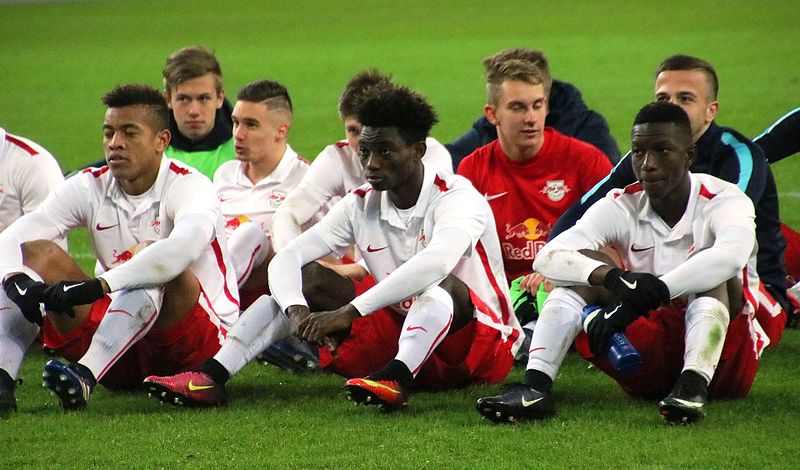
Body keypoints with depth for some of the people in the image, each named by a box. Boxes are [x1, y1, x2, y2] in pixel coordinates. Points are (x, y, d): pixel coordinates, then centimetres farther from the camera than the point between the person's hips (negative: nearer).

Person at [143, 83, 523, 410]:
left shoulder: (457, 197, -16)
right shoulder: (361, 205, 3)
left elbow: (436, 263, -37)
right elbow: (287, 259, -3)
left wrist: (347, 313, -41)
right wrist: (297, 311, -26)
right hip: (394, 336, 5)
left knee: (440, 284, -35)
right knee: (308, 276, -8)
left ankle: (396, 379, -59)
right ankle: (211, 377, -22)